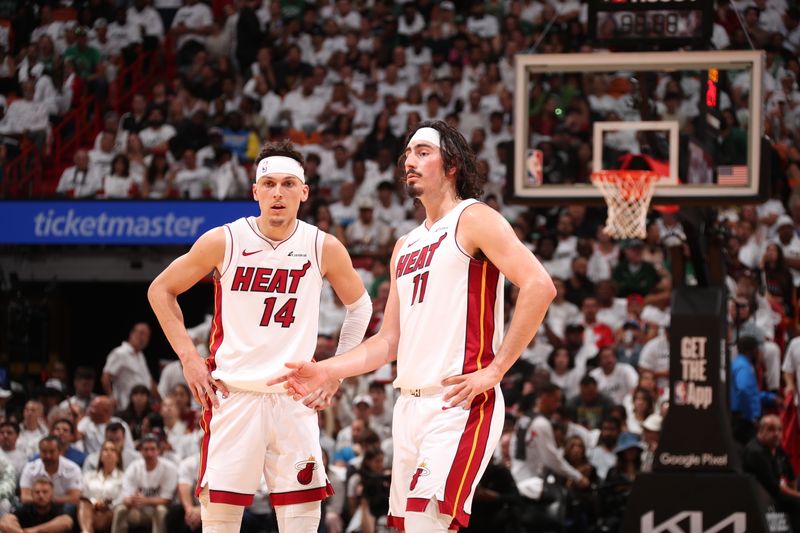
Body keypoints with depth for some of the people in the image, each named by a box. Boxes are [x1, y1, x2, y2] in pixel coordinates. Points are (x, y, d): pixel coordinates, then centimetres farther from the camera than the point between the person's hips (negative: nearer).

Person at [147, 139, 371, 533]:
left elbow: (359, 305, 18)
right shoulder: (224, 241, -5)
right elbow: (161, 290, 7)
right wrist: (188, 358, 1)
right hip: (232, 394, -1)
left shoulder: (324, 248, 0)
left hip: (295, 398, 1)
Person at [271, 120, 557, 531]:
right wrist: (325, 372, 10)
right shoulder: (405, 247, 21)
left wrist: (495, 370, -18)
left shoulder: (473, 220, -4)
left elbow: (539, 287, -17)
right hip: (410, 404, 9)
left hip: (460, 402, -9)